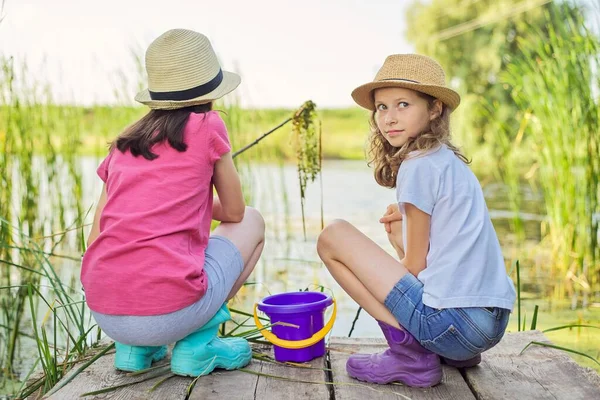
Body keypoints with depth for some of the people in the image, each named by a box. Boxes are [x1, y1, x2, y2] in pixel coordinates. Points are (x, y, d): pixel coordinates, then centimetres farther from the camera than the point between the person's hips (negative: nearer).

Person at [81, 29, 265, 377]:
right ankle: (197, 345, 7)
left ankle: (134, 347, 17)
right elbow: (234, 211, 13)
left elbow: (95, 243, 15)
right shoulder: (207, 126, 2)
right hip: (171, 311, -6)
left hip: (104, 316, 6)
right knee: (252, 222, 19)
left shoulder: (122, 144, 15)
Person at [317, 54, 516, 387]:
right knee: (396, 226, 31)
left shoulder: (418, 166, -10)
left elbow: (414, 266, -5)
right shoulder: (452, 161, 16)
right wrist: (408, 216, 11)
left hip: (452, 322, -9)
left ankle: (410, 352, -6)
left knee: (333, 236, -3)